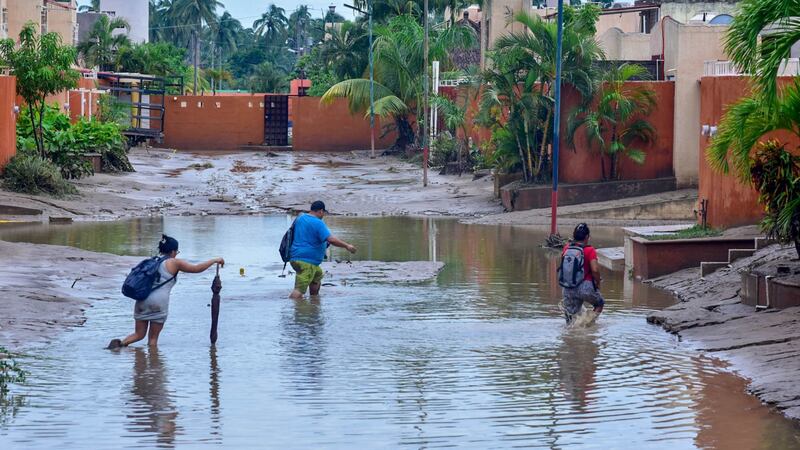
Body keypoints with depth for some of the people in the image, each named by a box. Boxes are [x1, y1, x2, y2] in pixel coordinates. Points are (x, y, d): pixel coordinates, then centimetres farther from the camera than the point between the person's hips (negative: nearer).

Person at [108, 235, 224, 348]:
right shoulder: (174, 263, 3)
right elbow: (197, 269, 4)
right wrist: (214, 261, 14)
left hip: (142, 300, 5)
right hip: (159, 302, -5)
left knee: (139, 334, 9)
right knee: (153, 338, 5)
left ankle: (120, 343, -13)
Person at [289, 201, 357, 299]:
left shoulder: (300, 218, 14)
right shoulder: (318, 223, -15)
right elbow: (331, 239, -23)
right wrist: (347, 246, -12)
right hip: (306, 261, -10)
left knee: (318, 275, 30)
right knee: (299, 290, -16)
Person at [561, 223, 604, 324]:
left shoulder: (566, 248, 5)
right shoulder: (590, 250, -9)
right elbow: (595, 270, -15)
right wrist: (598, 283, 1)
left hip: (568, 288, 4)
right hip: (585, 287, -4)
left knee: (570, 319, 12)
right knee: (599, 303, 23)